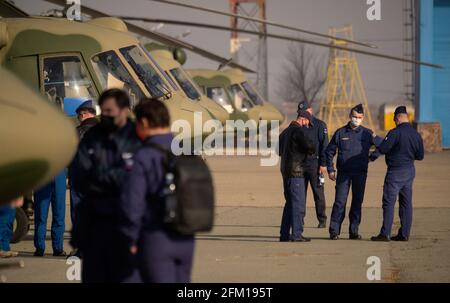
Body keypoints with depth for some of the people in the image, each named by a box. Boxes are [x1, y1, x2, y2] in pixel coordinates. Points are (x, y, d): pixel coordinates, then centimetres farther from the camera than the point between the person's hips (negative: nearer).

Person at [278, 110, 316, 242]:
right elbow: (308, 145, -23)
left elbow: (279, 150, 28)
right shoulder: (298, 131, -12)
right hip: (295, 171, -9)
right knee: (298, 203, -7)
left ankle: (284, 234, 15)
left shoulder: (286, 131, 18)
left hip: (285, 170, 9)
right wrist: (312, 150, -2)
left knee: (290, 203, 14)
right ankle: (296, 235, -9)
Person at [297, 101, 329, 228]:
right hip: (300, 164, 4)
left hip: (315, 164, -4)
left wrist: (323, 164, -11)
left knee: (318, 193, -1)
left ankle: (322, 220, 4)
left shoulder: (320, 125, -1)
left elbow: (324, 146, -5)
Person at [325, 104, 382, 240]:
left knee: (357, 202, 4)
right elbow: (329, 151, 10)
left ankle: (354, 231, 11)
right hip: (343, 173, -1)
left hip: (360, 173, 1)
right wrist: (330, 169, 3)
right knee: (340, 202, -7)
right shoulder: (340, 133, 5)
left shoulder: (367, 133, 5)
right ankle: (334, 231, -5)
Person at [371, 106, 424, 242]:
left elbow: (382, 149, -19)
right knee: (406, 203, 10)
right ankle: (404, 233, 11)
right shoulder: (416, 135, 6)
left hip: (395, 172, -7)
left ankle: (385, 233, -6)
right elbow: (420, 156, 11)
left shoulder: (395, 133, -16)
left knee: (389, 202, -4)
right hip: (410, 171, 7)